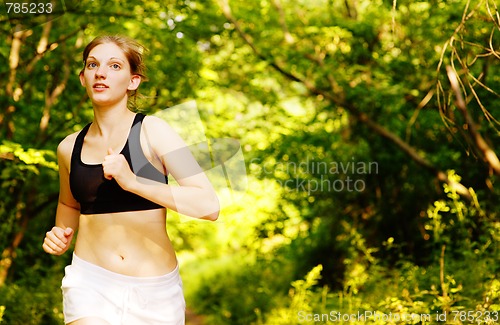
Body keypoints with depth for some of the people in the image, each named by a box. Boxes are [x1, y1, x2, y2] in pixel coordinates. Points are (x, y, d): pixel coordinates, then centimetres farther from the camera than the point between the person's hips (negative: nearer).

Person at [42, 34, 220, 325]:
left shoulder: (152, 132, -8)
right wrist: (61, 236, 5)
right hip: (90, 282, 2)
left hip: (155, 292, -1)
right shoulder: (69, 148, 4)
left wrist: (133, 182, -24)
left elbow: (209, 205, -17)